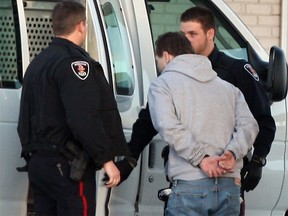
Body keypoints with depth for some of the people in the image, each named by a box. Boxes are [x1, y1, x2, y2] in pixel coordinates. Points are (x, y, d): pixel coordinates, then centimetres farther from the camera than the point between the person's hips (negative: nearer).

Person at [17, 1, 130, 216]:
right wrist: (106, 159, -19)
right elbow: (84, 119, -22)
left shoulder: (37, 63, 18)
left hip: (38, 163, 9)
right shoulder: (73, 61, -12)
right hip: (68, 165, -9)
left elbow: (26, 118, 23)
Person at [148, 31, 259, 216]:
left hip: (190, 186, -5)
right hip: (230, 186, 5)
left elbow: (168, 127, -10)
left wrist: (201, 158, -12)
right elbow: (249, 125, 8)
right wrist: (232, 152, -5)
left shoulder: (162, 85, 7)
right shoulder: (228, 87, 23)